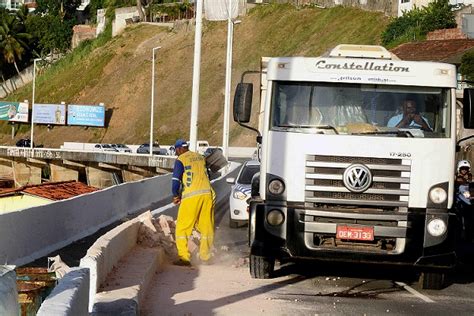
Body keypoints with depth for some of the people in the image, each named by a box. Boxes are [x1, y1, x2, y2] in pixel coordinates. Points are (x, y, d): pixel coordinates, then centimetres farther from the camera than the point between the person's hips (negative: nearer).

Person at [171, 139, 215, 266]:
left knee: (182, 228, 3)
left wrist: (175, 196, 11)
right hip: (207, 193, 5)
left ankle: (184, 257, -3)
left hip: (191, 196, -5)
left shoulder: (180, 160, -2)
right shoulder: (200, 157, 16)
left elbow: (176, 181, -8)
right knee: (206, 227, 13)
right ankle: (205, 257, 19)